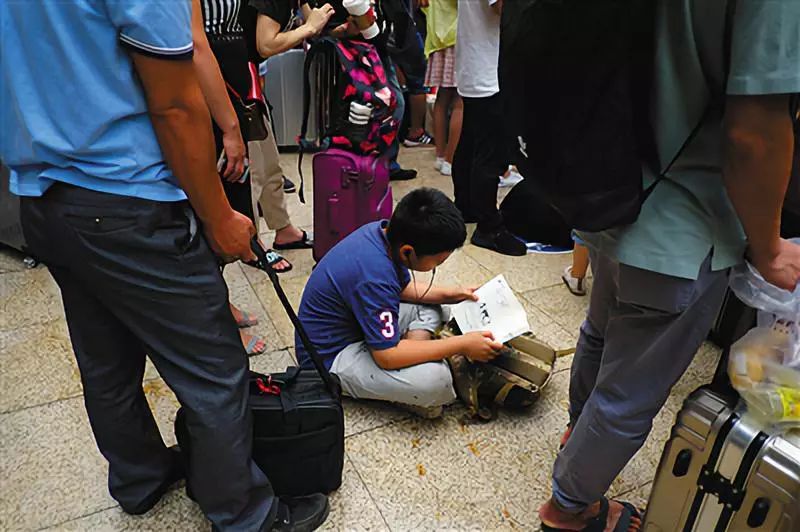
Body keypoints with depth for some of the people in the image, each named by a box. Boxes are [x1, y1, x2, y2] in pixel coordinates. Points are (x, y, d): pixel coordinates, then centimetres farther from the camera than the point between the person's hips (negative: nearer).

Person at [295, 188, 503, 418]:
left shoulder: (386, 232, -7)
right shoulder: (374, 276, -34)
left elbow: (403, 287, 12)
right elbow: (387, 355, -29)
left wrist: (449, 295, 0)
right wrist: (461, 345, -24)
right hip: (330, 358, -10)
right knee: (435, 380, -29)